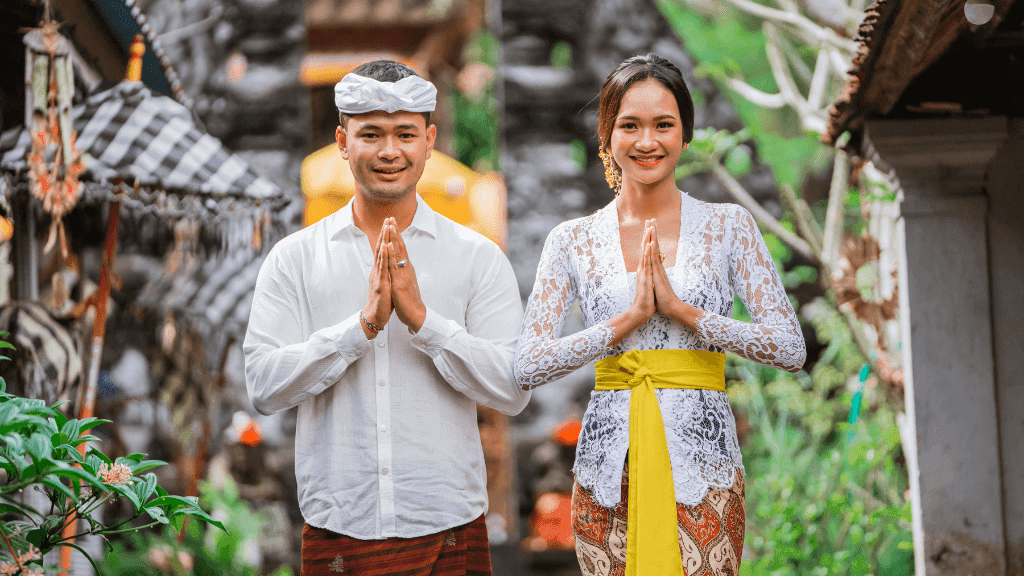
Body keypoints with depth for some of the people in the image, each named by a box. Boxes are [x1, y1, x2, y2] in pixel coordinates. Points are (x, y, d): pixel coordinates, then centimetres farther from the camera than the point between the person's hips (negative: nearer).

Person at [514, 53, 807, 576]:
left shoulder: (729, 227, 5)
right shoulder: (572, 241, 6)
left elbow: (791, 348, -4)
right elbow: (527, 367, -2)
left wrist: (680, 309, -11)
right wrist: (629, 318, -12)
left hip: (700, 464, -1)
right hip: (608, 469, 1)